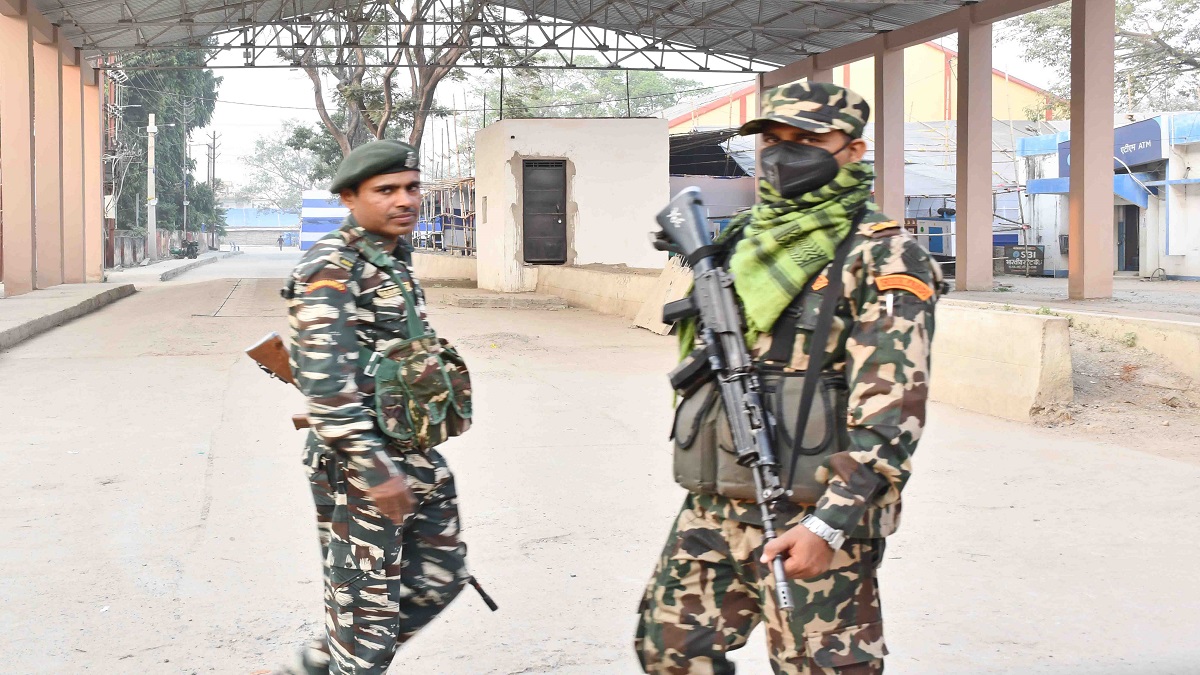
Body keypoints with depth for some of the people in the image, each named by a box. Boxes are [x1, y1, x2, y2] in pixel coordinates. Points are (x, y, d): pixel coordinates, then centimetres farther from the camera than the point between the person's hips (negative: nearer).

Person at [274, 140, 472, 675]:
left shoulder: (395, 260, 12)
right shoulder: (331, 269, -17)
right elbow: (325, 382, -25)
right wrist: (375, 469, -26)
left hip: (415, 454, 9)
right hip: (359, 462, -9)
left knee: (439, 575, 16)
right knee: (366, 598, 1)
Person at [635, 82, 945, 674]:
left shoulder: (882, 257, -10)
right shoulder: (743, 242, 12)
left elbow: (892, 409, -18)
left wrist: (831, 524, -23)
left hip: (813, 517, -7)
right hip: (716, 508, 7)